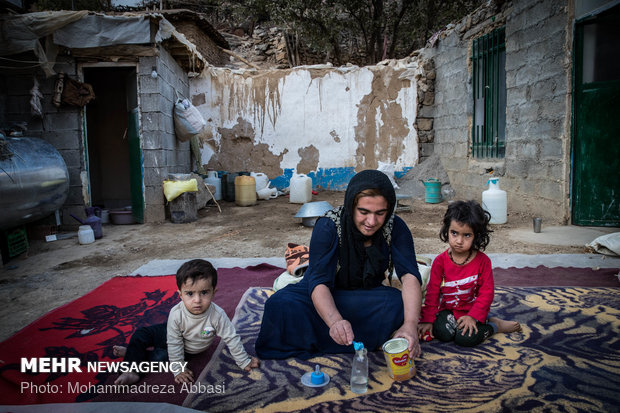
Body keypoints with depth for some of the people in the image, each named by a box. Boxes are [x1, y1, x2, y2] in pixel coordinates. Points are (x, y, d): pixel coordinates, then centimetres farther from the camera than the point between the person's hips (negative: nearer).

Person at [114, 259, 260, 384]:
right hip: (174, 339, 1)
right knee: (141, 334, -11)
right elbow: (174, 343, -23)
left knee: (159, 358, -17)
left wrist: (244, 362, -20)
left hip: (189, 348, -1)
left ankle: (134, 352, 9)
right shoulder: (176, 313, -35)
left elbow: (232, 339, -27)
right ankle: (131, 372, 3)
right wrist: (178, 369, -20)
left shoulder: (217, 315, -38)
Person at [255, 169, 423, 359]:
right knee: (281, 304, -30)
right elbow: (319, 282, -32)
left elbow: (410, 275, -25)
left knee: (399, 304, -31)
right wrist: (335, 321, -53)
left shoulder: (395, 227, -16)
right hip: (325, 299, -2)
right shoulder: (328, 227, -25)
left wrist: (410, 324, -43)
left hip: (367, 297, 3)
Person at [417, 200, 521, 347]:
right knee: (443, 333, -25)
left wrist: (473, 316, -19)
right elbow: (432, 291, -3)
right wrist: (428, 320, -7)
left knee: (465, 338, -26)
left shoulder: (483, 261, -9)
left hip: (472, 309, -2)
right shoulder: (440, 261, -6)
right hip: (447, 310, 3)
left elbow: (487, 292, -8)